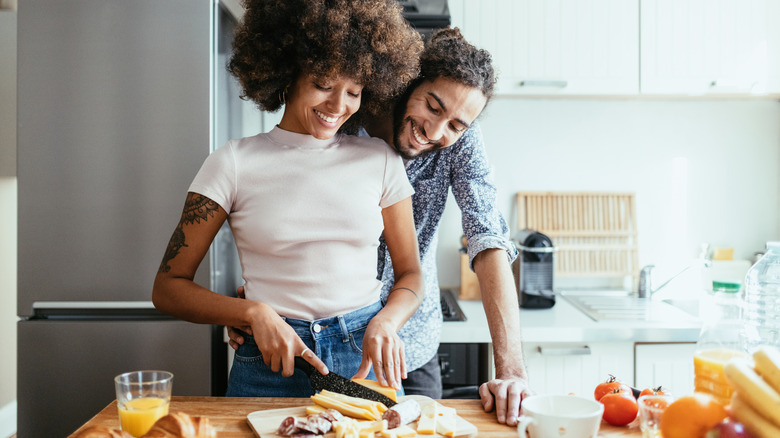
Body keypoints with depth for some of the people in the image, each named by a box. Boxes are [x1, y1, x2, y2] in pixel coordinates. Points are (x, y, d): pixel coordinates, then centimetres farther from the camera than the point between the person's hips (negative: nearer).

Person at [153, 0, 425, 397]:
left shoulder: (380, 160, 3)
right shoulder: (233, 163, -4)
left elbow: (410, 274, 9)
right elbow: (168, 288, -2)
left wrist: (385, 323, -12)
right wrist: (254, 312, -18)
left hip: (367, 361, 2)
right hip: (271, 365, -1)